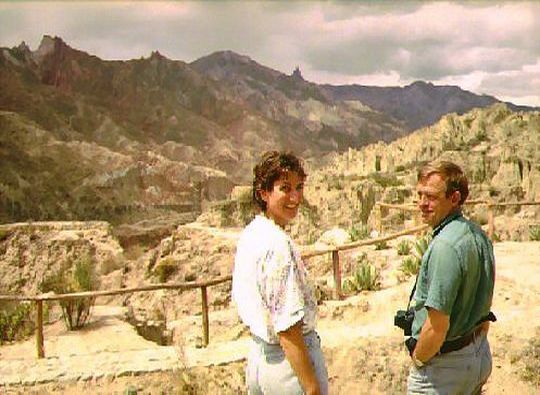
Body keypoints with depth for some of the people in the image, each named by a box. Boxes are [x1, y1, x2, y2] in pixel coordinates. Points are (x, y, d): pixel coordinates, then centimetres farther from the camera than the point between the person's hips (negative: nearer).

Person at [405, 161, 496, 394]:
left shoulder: (445, 246, -26)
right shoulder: (479, 235, 4)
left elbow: (437, 326, -27)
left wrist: (417, 360, -11)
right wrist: (477, 345, 21)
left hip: (444, 364, -9)